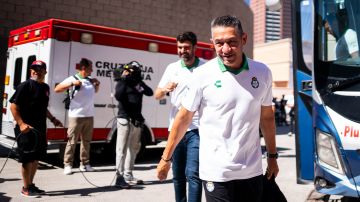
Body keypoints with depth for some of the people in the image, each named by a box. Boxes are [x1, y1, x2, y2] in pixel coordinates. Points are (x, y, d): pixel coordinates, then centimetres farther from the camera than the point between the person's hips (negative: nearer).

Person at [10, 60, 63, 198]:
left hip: (40, 129, 8)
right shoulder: (25, 86, -10)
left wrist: (52, 119, 17)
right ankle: (26, 188, 12)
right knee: (27, 159, 0)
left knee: (36, 158, 15)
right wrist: (21, 124, -22)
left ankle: (31, 185, 28)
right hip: (26, 129, -8)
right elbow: (13, 106, -13)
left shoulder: (45, 87, 13)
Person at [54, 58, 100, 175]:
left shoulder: (90, 80, 12)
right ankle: (68, 165, 4)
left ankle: (84, 164, 19)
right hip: (76, 116, -6)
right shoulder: (73, 79, -5)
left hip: (89, 116, 6)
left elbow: (95, 91, 32)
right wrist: (72, 84, -20)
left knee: (86, 141, 11)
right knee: (72, 141, -3)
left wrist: (97, 84, 11)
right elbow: (57, 89, -11)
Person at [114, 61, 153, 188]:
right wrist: (124, 79, -17)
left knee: (134, 148, 13)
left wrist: (140, 82, -11)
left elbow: (150, 93, 0)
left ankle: (128, 175, 23)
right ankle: (119, 178, -5)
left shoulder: (138, 83, 13)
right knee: (122, 149, -6)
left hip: (137, 120, 7)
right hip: (125, 119, -7)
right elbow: (118, 96, -20)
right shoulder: (122, 82, -2)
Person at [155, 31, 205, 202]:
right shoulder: (172, 68, 7)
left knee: (193, 173, -12)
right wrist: (165, 89, -15)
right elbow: (157, 96, 7)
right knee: (178, 174, 14)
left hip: (197, 129, -4)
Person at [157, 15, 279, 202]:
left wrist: (272, 156, 16)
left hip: (252, 171, 3)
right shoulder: (202, 75, -9)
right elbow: (183, 118, -1)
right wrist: (166, 158, 3)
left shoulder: (262, 73, 1)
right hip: (216, 173, -3)